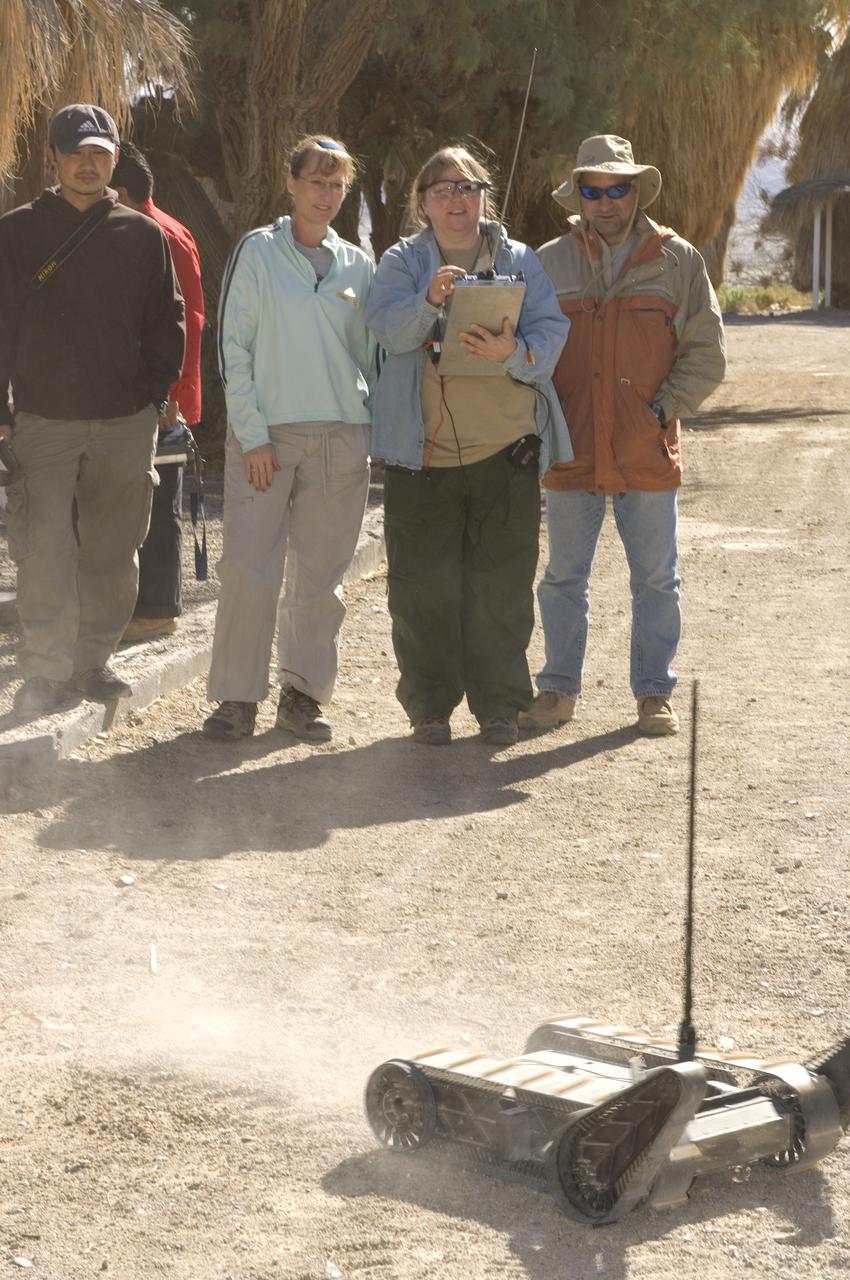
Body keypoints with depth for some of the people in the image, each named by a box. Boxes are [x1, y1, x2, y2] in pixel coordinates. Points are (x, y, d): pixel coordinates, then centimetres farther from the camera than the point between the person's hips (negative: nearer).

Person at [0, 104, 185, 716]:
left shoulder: (142, 235, 8)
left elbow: (168, 320, 12)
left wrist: (155, 393, 3)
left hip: (125, 420, 2)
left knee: (112, 550, 7)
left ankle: (93, 661, 18)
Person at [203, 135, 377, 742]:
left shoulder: (358, 264, 12)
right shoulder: (258, 252, 1)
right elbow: (233, 346, -2)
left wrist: (374, 431, 5)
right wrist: (252, 434, -9)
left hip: (342, 436, 3)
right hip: (266, 431, -3)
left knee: (321, 573, 5)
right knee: (249, 567, -7)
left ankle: (304, 692, 14)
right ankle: (237, 697, 1)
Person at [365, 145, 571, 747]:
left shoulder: (520, 261, 10)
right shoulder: (403, 262, 7)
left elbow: (551, 332, -2)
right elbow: (390, 330, -10)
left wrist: (514, 352, -23)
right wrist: (429, 300, -30)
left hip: (505, 448, 1)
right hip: (424, 450, -1)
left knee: (502, 584, 2)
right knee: (424, 585, 0)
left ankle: (499, 704, 13)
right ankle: (430, 705, 11)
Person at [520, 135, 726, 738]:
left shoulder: (678, 260, 3)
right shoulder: (550, 262, 5)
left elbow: (706, 354, 4)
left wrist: (664, 410, -7)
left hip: (648, 455, -1)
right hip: (570, 452, 1)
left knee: (656, 577, 6)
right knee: (564, 576, 9)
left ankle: (655, 692, 17)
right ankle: (559, 688, 20)